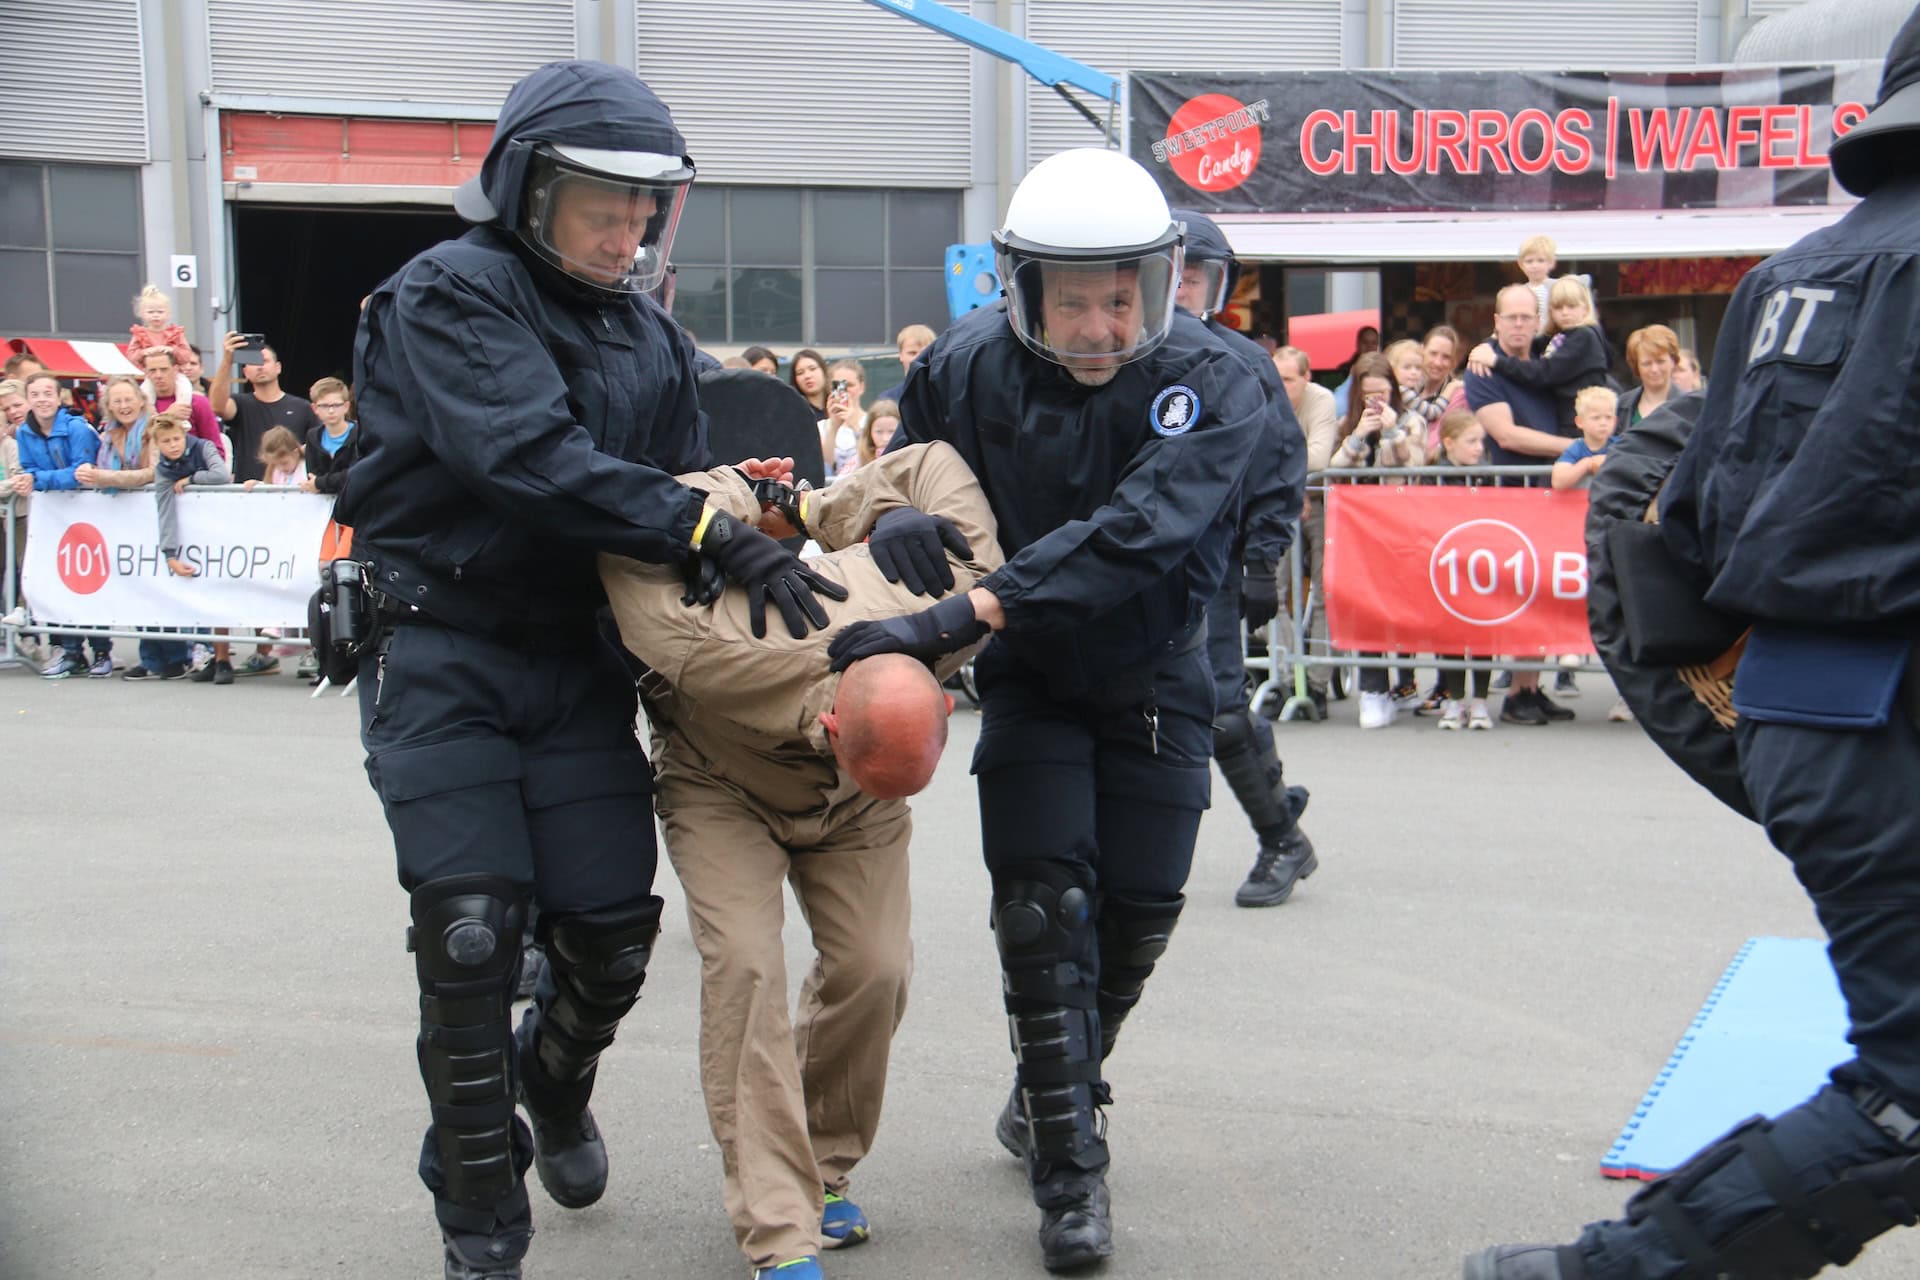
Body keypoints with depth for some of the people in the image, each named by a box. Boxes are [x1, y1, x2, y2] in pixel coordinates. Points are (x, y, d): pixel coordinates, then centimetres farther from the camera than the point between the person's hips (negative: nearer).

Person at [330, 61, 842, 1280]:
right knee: (474, 927, -10)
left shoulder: (655, 337, 11)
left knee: (613, 927, 0)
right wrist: (714, 532, -31)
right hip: (442, 654, -5)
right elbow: (528, 458, -25)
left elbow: (680, 486, 13)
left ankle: (555, 1081, 35)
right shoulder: (450, 294, -10)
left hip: (580, 664, 5)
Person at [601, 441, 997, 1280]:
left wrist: (811, 512, -14)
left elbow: (928, 466, -18)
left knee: (873, 965, -13)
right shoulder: (715, 651, -45)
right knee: (744, 962, -23)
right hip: (723, 785, -3)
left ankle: (823, 1171, 11)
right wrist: (735, 504, -14)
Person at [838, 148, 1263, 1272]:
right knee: (1044, 902, -10)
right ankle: (1070, 1163, 1)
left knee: (1137, 911, 7)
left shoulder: (1213, 388, -27)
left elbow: (1129, 535, -41)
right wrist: (901, 524, -22)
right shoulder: (971, 365, -16)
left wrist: (961, 615, -48)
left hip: (1155, 680, 0)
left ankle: (1047, 1103, 32)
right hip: (1031, 675, 1)